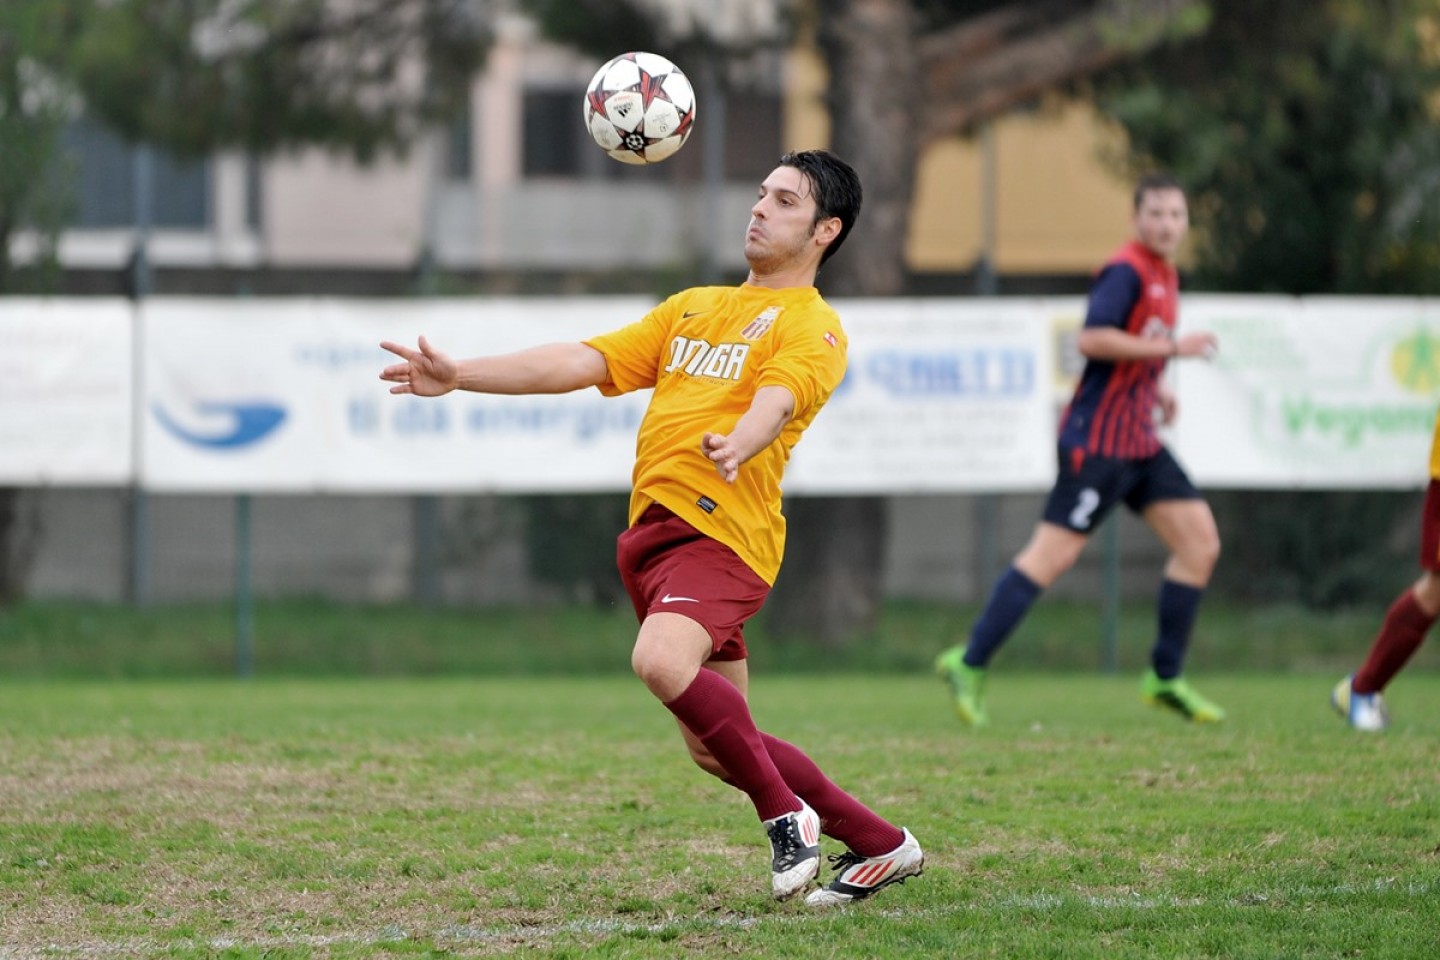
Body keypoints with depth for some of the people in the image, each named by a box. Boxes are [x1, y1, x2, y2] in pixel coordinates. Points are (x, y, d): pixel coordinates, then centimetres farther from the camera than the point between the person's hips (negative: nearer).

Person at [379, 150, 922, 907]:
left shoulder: (812, 326, 1)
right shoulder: (693, 307, 25)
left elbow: (777, 399, -20)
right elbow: (581, 362, 20)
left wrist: (737, 446, -42)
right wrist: (458, 376, 12)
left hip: (723, 530, -8)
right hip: (652, 530, 8)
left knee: (662, 662, -33)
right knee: (715, 751, 7)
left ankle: (785, 815, -16)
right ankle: (880, 846, 22)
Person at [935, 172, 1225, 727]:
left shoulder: (1164, 276, 16)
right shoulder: (1126, 272, -13)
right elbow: (1092, 339, -26)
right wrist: (1171, 348, -23)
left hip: (1139, 441, 9)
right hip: (1098, 441, -9)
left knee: (1201, 542, 3)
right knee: (1053, 553, -11)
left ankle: (1165, 678, 9)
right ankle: (968, 665, -5)